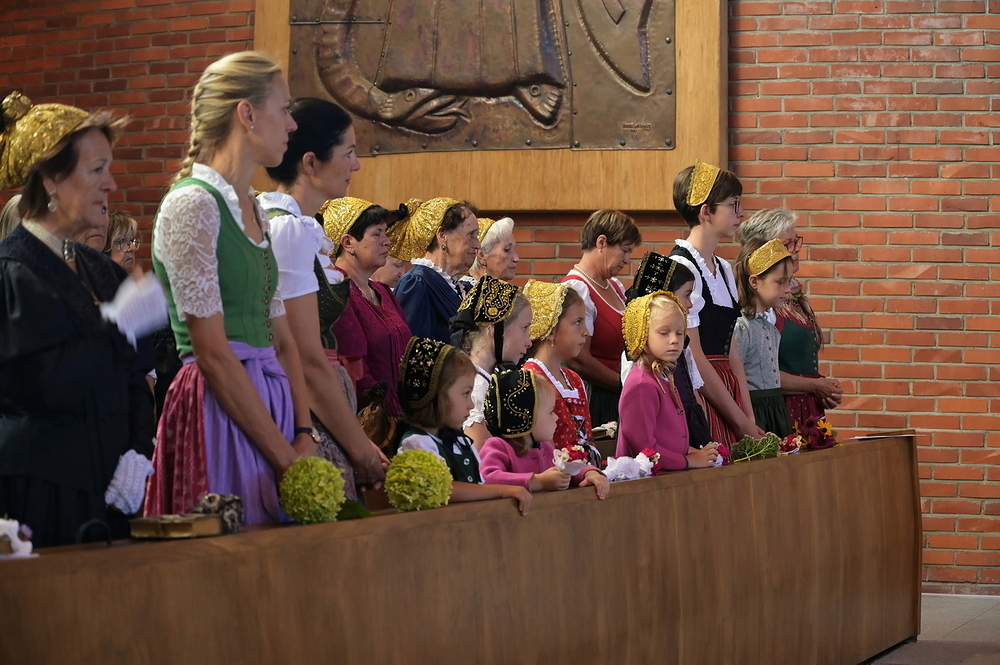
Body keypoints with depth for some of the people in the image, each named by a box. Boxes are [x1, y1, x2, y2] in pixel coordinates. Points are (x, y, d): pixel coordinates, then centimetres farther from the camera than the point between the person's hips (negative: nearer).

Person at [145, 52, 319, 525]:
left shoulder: (253, 211, 16)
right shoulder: (193, 205, -10)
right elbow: (212, 352, -15)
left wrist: (304, 437, 0)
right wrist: (285, 457, -15)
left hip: (267, 403, 8)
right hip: (220, 410, -8)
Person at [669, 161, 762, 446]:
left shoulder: (724, 270, 14)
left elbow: (730, 349, 14)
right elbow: (694, 358, -15)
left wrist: (750, 418, 5)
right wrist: (741, 423, -13)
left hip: (725, 390, 8)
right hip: (698, 394, -8)